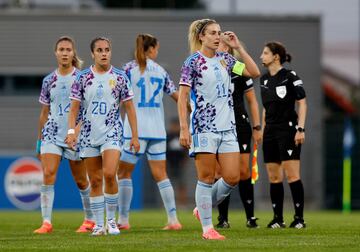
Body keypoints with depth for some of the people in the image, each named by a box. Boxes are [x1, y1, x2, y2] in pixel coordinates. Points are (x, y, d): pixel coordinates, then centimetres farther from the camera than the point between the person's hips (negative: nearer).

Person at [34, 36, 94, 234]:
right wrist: (40, 140, 14)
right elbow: (44, 113, 15)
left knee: (80, 180, 6)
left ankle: (90, 220, 23)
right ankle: (46, 222, -16)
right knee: (48, 174, -14)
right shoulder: (48, 81, 9)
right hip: (52, 134, 2)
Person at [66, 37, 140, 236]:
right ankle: (99, 224, 11)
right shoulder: (83, 78, 3)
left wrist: (135, 135, 2)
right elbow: (74, 107, 4)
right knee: (95, 181, 3)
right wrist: (71, 131, -9)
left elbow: (129, 107, 5)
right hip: (89, 134, 2)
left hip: (112, 132, -2)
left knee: (109, 173, -19)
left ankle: (111, 220, -5)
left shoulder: (120, 77, 2)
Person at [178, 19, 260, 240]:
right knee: (207, 178, -2)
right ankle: (207, 228, 4)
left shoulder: (225, 60, 12)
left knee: (232, 177, 0)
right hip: (203, 128, -6)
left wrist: (238, 47, 2)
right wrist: (184, 128, -14)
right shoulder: (193, 62, -4)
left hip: (227, 128, 6)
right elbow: (182, 96, -7)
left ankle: (203, 209, 21)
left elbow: (254, 72, 6)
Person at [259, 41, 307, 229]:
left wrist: (301, 129, -14)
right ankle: (277, 219, 9)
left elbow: (302, 103, -7)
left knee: (292, 175, -9)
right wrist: (262, 129, 16)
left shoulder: (290, 76, -7)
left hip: (288, 130, -7)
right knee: (274, 177, 5)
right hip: (270, 132, 7)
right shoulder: (264, 79, 13)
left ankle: (299, 218, -6)